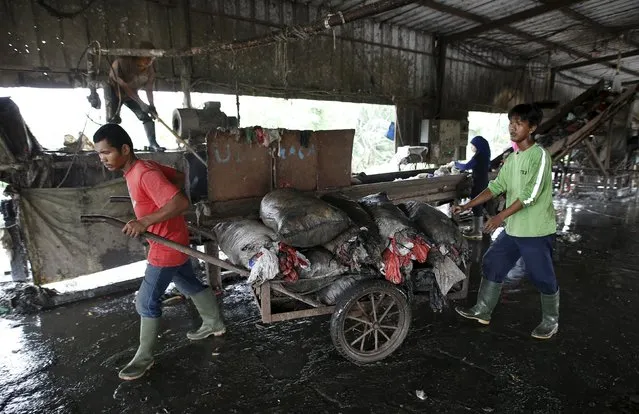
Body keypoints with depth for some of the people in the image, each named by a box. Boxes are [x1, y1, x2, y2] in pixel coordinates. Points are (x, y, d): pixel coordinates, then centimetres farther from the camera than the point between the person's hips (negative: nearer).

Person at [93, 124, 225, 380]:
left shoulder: (145, 174, -25)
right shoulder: (137, 169, 4)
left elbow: (181, 203, -34)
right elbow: (176, 176, 17)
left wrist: (145, 222, -35)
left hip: (167, 246, -10)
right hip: (172, 241, 10)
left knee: (146, 302, 2)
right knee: (190, 285, 23)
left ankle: (144, 357, 21)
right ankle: (214, 324, 41)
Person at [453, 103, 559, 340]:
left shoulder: (540, 155, -15)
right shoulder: (512, 158, 9)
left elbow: (530, 194, -22)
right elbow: (496, 187, 9)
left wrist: (501, 216, -26)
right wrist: (468, 205, 1)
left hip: (536, 230, -8)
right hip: (513, 229, 8)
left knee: (542, 277, 6)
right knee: (492, 265, 11)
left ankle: (551, 321, 28)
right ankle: (482, 311, 24)